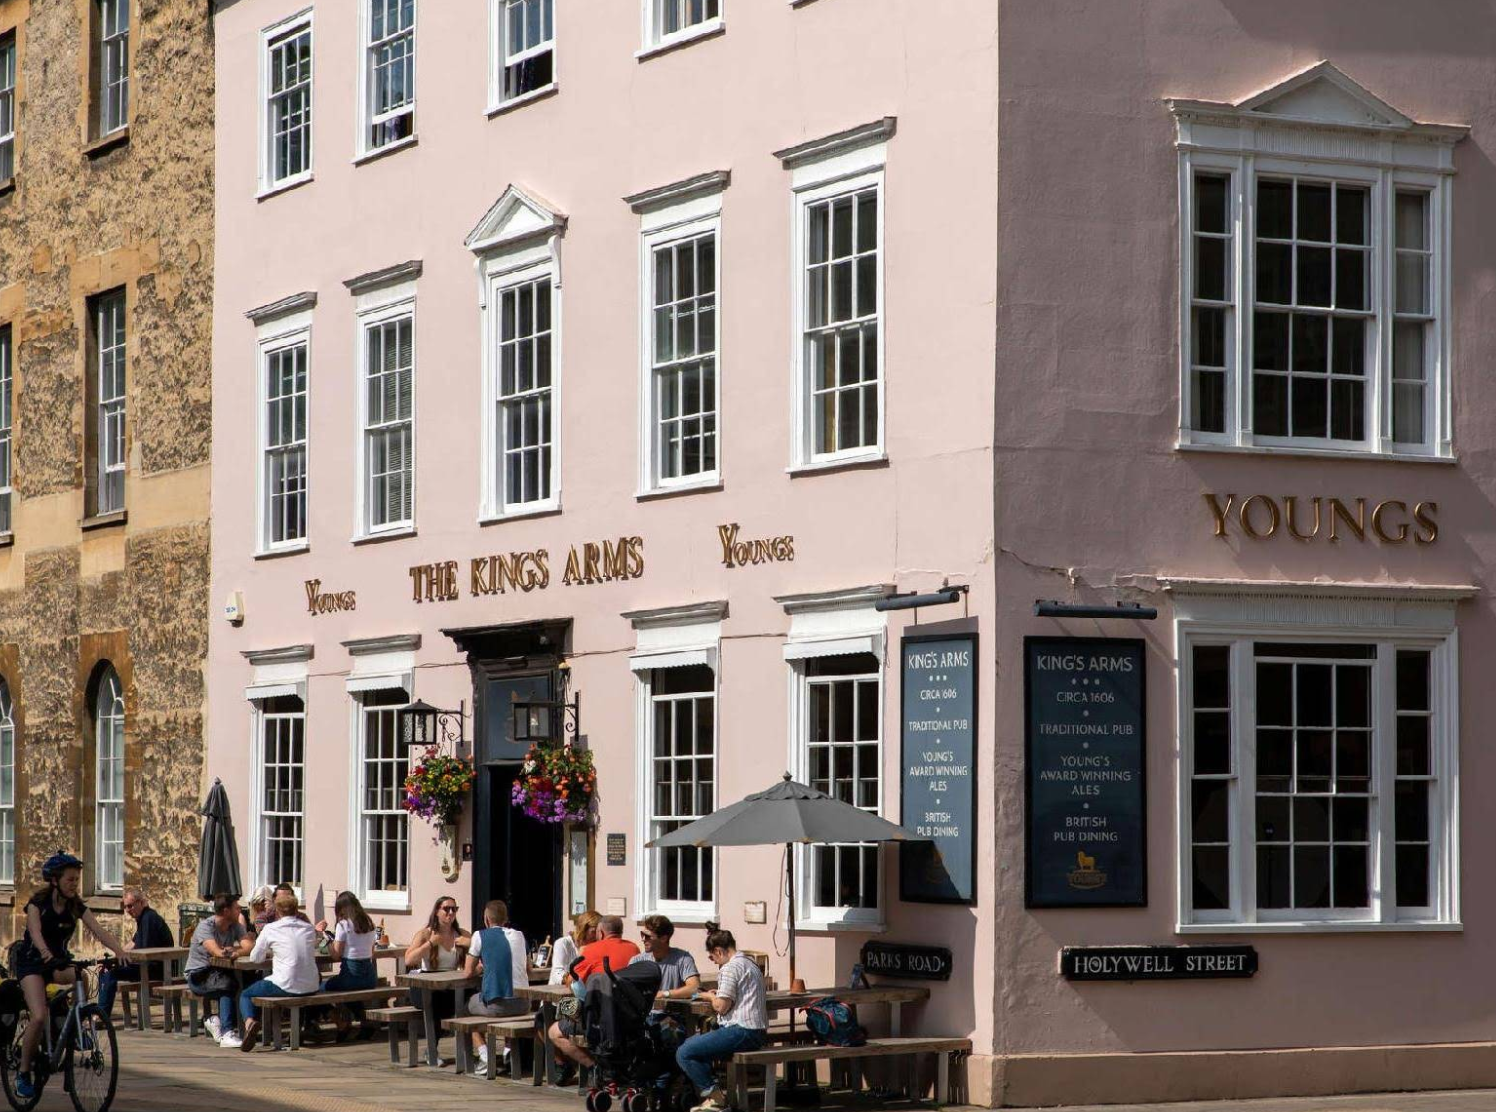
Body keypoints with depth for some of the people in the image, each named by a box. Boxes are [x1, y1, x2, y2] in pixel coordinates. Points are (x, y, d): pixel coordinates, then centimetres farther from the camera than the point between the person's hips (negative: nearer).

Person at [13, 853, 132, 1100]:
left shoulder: (76, 906, -3)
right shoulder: (38, 902, -14)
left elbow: (98, 930, -16)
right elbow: (35, 930, -33)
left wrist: (119, 950, -35)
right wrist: (45, 952, -54)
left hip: (59, 961, 5)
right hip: (32, 961, -5)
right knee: (39, 1016, -24)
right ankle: (23, 1073, -11)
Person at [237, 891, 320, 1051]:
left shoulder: (271, 929, -2)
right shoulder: (308, 928, 9)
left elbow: (254, 958, 6)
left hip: (286, 987, -4)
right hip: (310, 988, 4)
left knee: (245, 995, 18)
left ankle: (249, 1022, -13)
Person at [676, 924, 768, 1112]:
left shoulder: (730, 968, -12)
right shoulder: (749, 963, 18)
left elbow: (721, 1006, -15)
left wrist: (710, 996, 5)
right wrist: (718, 994, 14)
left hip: (741, 1031, -11)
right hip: (755, 1032, 11)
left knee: (684, 1054, -9)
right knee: (692, 1043, 21)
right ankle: (713, 1093, 13)